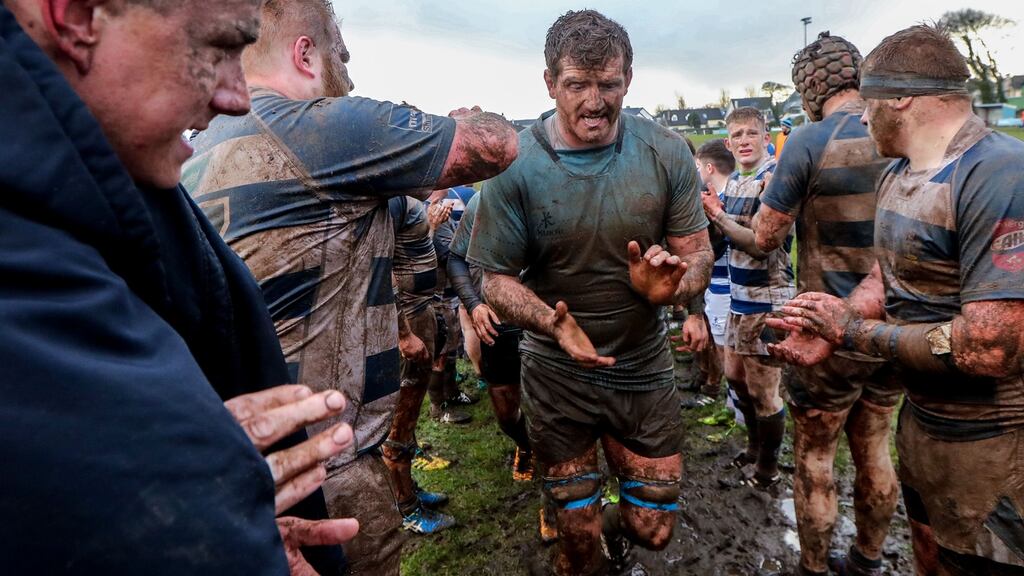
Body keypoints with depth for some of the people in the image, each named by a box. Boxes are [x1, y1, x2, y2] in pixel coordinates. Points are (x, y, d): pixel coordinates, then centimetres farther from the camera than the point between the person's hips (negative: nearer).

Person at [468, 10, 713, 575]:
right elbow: (497, 279, -10)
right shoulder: (514, 165, -13)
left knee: (653, 529, 12)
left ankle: (614, 520, 47)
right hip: (558, 373, -1)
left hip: (643, 365, 2)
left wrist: (671, 285, -27)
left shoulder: (666, 153, -8)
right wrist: (552, 323, -29)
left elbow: (698, 253, -4)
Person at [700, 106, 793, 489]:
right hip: (740, 295, 9)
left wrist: (717, 215, -23)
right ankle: (755, 445, 44)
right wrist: (714, 210, -5)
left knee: (762, 390, 3)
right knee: (735, 375, 21)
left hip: (767, 299, -9)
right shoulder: (734, 181, 9)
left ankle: (767, 468, 25)